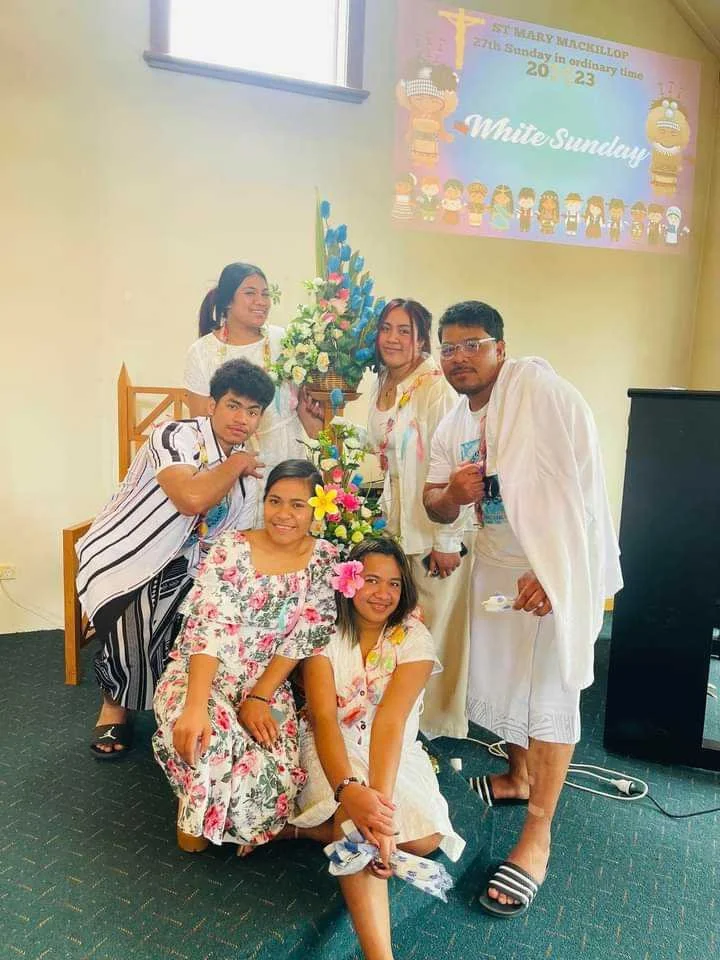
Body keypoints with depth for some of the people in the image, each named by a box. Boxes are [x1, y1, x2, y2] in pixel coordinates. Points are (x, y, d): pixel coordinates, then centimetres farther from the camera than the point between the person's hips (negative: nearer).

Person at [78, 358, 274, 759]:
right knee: (135, 622, -30)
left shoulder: (247, 473, 6)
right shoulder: (177, 436, -17)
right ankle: (116, 702, 3)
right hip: (121, 560, -6)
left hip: (181, 565, 6)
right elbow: (192, 500, -36)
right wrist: (236, 463, -20)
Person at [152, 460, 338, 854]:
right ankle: (195, 819, 4)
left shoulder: (326, 560, -4)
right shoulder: (232, 548, -12)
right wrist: (196, 706, -34)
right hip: (200, 674, -1)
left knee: (271, 769, -24)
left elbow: (302, 639, -5)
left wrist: (259, 698, -14)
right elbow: (208, 627, -22)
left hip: (268, 684, 2)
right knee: (209, 741, -32)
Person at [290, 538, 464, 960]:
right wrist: (349, 789, -43)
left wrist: (381, 799, -42)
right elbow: (324, 717, -24)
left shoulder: (415, 639, -12)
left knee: (423, 838, -22)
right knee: (354, 818, -33)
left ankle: (307, 826, -8)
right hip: (334, 749, -2)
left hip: (394, 751, 2)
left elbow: (390, 720, -26)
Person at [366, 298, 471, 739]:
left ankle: (439, 720, 26)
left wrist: (447, 541, -19)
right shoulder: (381, 386, 8)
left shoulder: (436, 387, -17)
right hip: (398, 522, 8)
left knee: (436, 626, 4)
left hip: (437, 530, -7)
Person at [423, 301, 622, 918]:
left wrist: (551, 568, -24)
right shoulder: (453, 426, 6)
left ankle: (537, 835, 12)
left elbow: (583, 480, -21)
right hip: (497, 563, 8)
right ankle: (520, 777, 42)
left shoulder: (538, 388, -17)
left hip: (559, 562, -7)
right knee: (500, 673, 17)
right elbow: (436, 508, 7)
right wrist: (452, 493, -17)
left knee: (550, 687, -1)